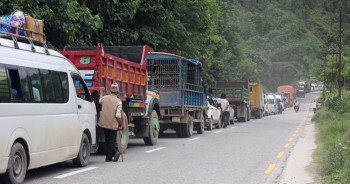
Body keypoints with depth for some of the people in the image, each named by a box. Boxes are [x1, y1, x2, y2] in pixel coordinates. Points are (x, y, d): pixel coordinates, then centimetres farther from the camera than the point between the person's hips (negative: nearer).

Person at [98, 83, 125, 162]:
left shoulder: (104, 98, -2)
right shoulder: (118, 101, -13)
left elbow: (100, 101, 25)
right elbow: (118, 116, -17)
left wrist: (101, 92, 42)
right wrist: (122, 125, -4)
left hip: (104, 123, 3)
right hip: (113, 124, -3)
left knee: (108, 140, 17)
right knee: (111, 141, 8)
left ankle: (115, 151, 4)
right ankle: (108, 157, 8)